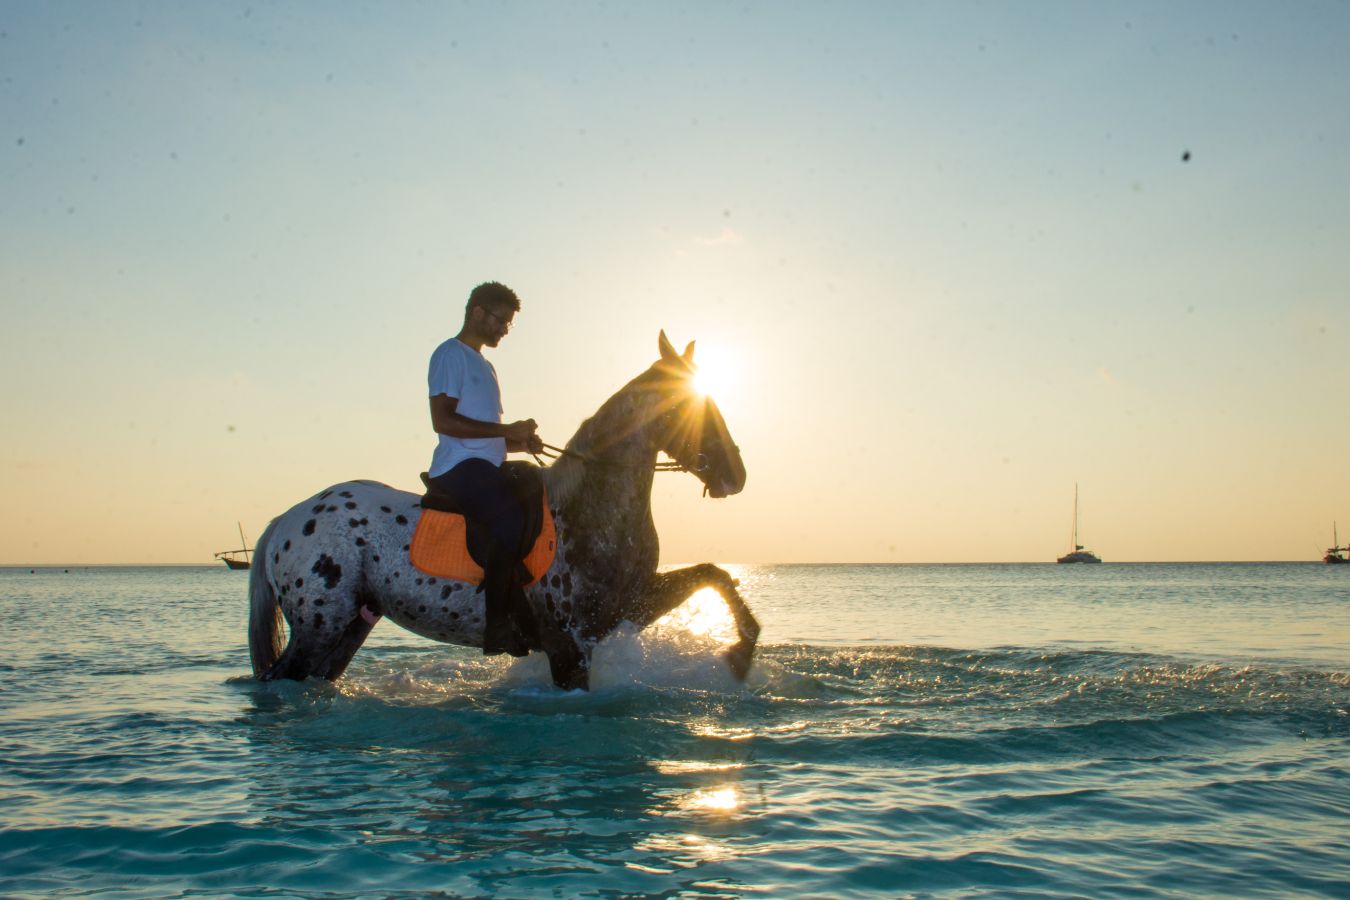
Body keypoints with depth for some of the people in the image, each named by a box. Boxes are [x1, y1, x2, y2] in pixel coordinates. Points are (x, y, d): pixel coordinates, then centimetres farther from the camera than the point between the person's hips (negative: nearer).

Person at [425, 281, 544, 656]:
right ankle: (499, 625, -27)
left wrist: (522, 442, 9)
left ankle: (529, 624, -6)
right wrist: (508, 430, -16)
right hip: (458, 468, -10)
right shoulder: (450, 355, -1)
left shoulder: (484, 366, 27)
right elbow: (443, 420, -15)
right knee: (511, 519, -30)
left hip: (488, 469, 10)